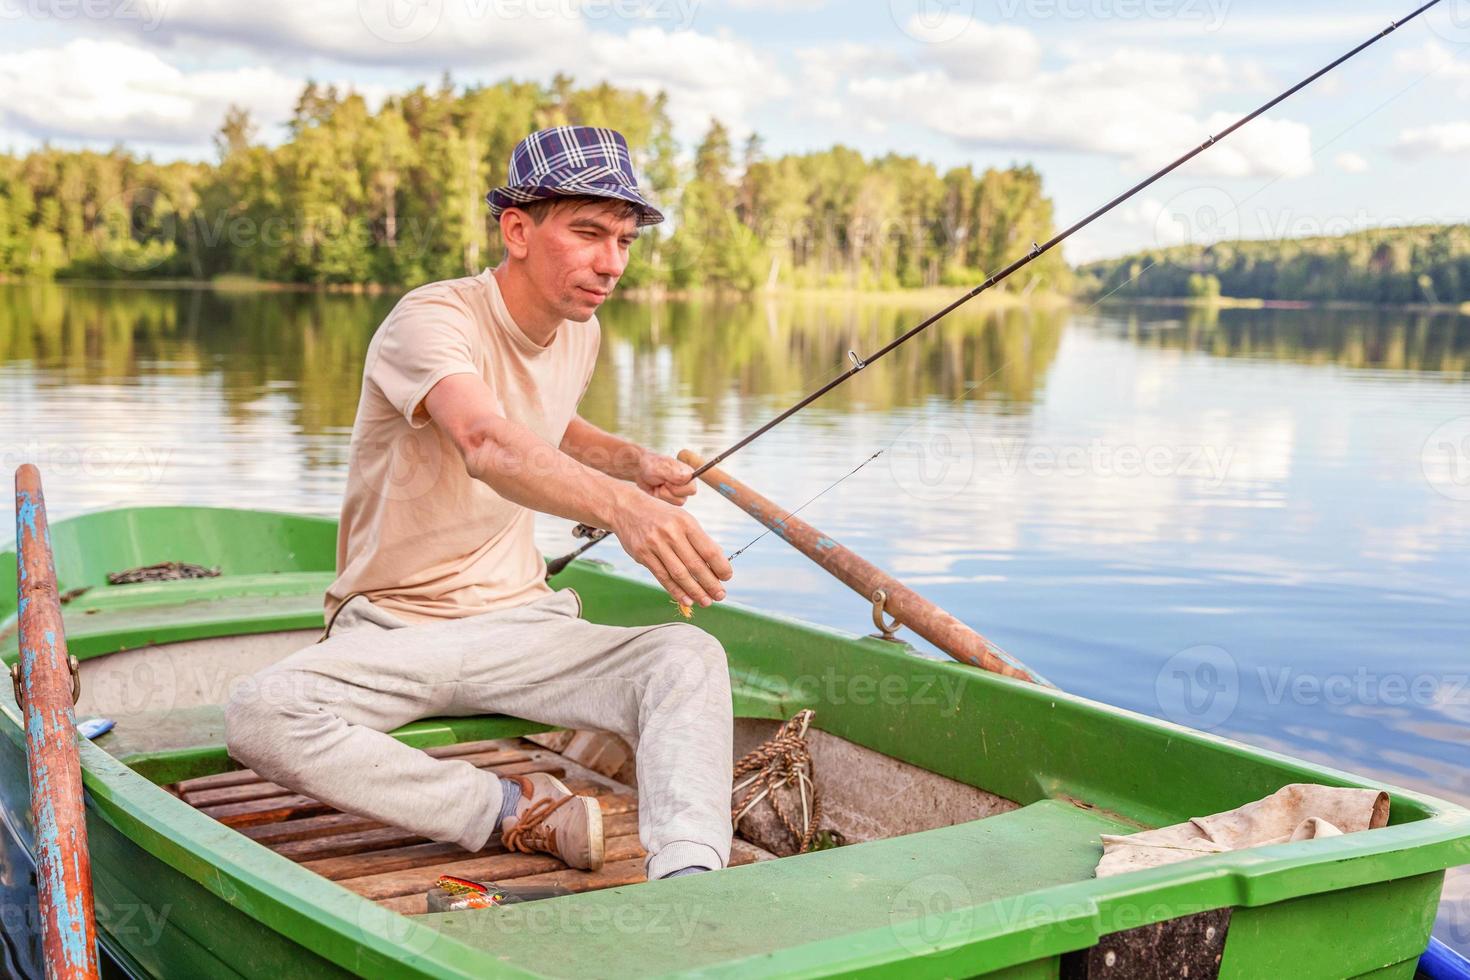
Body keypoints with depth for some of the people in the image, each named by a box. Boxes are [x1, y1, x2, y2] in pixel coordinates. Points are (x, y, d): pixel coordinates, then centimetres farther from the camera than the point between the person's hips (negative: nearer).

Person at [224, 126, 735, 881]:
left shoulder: (580, 334, 7)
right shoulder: (432, 320, -19)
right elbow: (486, 445, -42)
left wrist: (634, 461, 10)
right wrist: (617, 505, -62)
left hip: (521, 624, 5)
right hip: (389, 635, -4)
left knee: (690, 655, -24)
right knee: (260, 715, -35)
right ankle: (514, 811, -29)